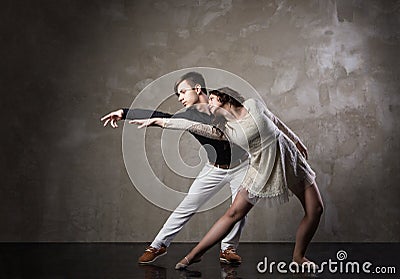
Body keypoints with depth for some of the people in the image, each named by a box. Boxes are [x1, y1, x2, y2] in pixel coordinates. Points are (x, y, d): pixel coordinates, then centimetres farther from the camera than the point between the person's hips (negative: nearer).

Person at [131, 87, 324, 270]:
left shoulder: (253, 105, -4)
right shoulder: (223, 128, -4)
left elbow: (277, 123, 9)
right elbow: (190, 125, -8)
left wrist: (297, 142, 16)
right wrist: (156, 121, -11)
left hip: (287, 156, 1)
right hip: (262, 168, 0)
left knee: (315, 209, 0)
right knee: (233, 213, -7)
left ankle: (298, 257, 16)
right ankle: (195, 254, 2)